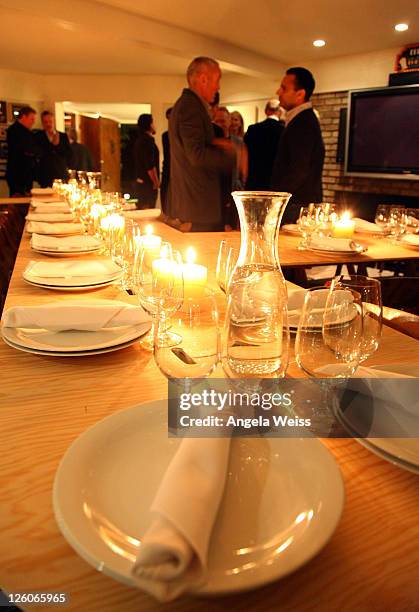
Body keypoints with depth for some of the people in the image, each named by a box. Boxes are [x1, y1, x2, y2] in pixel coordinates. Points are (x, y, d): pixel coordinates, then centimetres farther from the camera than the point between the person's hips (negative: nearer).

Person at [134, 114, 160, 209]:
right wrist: (156, 182, -9)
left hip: (140, 181, 10)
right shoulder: (147, 140, -14)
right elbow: (150, 166, -20)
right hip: (148, 183, -10)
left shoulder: (139, 140, 14)